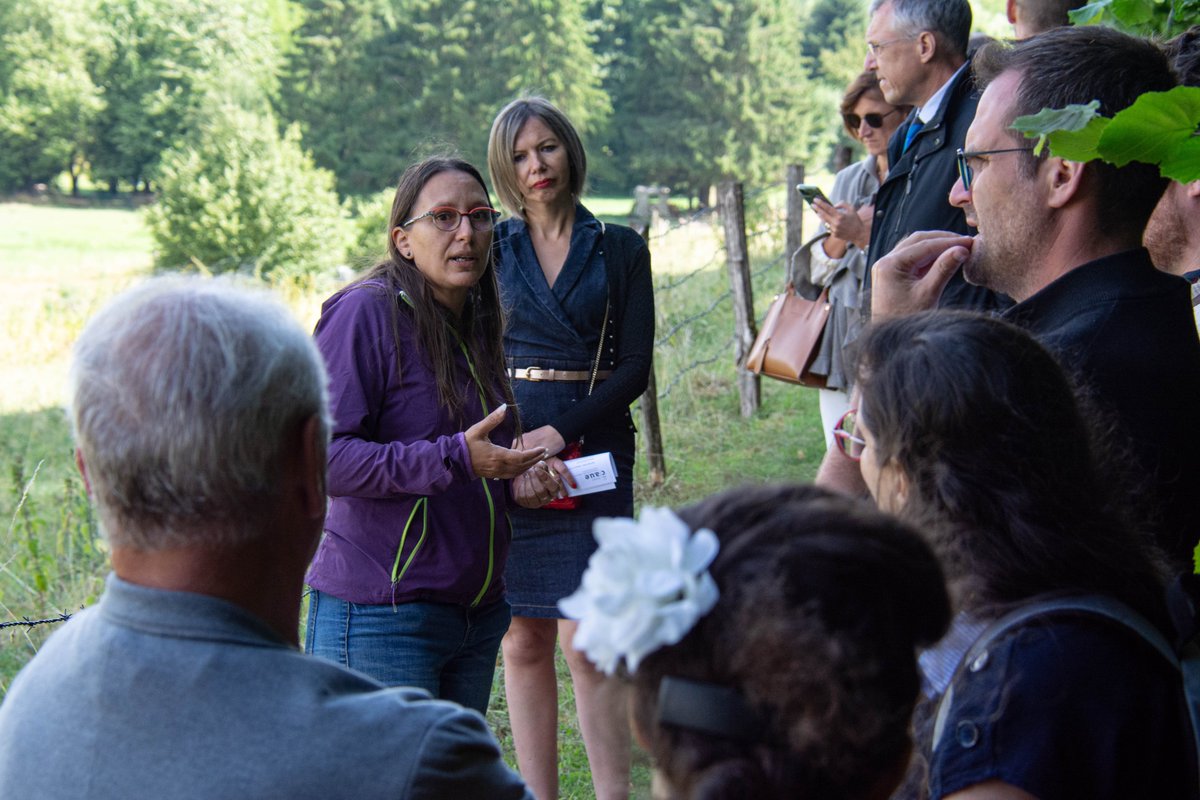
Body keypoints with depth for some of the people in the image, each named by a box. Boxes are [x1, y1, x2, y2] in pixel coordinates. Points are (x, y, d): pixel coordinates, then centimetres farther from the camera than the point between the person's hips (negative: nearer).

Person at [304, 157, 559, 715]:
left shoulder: (477, 327, 14)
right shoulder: (364, 313, -12)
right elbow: (320, 455, -21)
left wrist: (514, 478, 6)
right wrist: (454, 459, -26)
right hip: (381, 616, -8)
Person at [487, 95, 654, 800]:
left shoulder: (621, 249, 7)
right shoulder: (490, 248, 11)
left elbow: (635, 366, 0)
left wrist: (561, 432, -13)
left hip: (592, 453, -2)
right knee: (525, 641, 3)